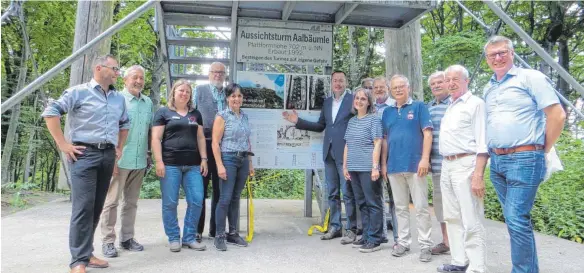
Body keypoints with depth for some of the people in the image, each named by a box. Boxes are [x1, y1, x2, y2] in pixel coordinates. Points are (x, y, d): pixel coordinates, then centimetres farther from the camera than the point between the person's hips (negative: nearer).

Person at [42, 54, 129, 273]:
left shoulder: (119, 98, 16)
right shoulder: (79, 92, -3)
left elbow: (124, 124, 29)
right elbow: (51, 112, -9)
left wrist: (119, 148, 19)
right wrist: (63, 144, -12)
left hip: (108, 156, 6)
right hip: (85, 154, -6)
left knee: (97, 207, 10)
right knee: (83, 207, -9)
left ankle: (86, 253, 21)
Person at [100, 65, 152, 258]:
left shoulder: (148, 102, 11)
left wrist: (148, 154, 14)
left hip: (140, 161, 6)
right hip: (120, 160, -5)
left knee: (131, 202, 12)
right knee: (111, 201, 2)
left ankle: (127, 238, 22)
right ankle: (108, 241, 11)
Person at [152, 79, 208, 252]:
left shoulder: (195, 114, 18)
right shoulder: (163, 112, 5)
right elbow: (156, 138, -1)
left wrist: (204, 159, 7)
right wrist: (159, 162, -10)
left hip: (193, 165, 4)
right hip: (170, 164, -4)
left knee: (196, 201, 0)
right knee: (170, 203, 1)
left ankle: (189, 237, 13)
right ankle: (173, 238, 15)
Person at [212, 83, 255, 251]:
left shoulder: (245, 116, 13)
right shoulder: (222, 116, -4)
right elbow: (215, 143, -9)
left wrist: (250, 163, 15)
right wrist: (220, 165, -16)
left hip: (243, 160, 6)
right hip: (228, 159, -5)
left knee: (236, 198, 10)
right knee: (225, 198, -5)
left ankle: (233, 234, 19)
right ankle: (219, 236, 4)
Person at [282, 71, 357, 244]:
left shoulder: (353, 100, -4)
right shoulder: (327, 102, 15)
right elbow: (320, 126, 16)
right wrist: (298, 121, 10)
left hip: (345, 153, -6)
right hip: (329, 153, 6)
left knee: (348, 193, -1)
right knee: (332, 193, 13)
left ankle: (351, 230, 10)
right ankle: (335, 227, 24)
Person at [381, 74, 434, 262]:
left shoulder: (419, 106, 2)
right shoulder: (387, 112, 14)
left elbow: (427, 134, -5)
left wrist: (425, 159, -14)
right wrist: (383, 163, 10)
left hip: (415, 165, -4)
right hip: (394, 166, 4)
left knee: (421, 207, 0)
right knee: (400, 208, 12)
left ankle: (425, 245, 9)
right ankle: (403, 242, 22)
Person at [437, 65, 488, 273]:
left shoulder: (475, 103, -4)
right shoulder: (450, 107, 20)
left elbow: (482, 143, -12)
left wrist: (478, 175, -20)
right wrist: (446, 167, 13)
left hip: (465, 165, -8)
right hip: (446, 166, 8)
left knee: (471, 221, -6)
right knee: (452, 217, 12)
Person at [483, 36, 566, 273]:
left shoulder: (530, 77, -4)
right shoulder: (488, 89, 16)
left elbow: (557, 115, -8)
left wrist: (542, 151, -4)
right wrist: (491, 153, 13)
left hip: (524, 159, -7)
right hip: (496, 161, 7)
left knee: (517, 220, -9)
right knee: (514, 219, 14)